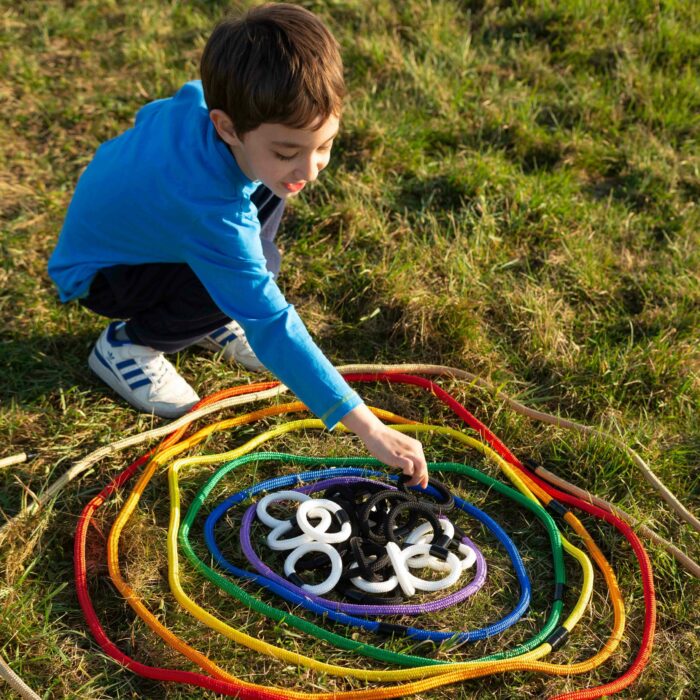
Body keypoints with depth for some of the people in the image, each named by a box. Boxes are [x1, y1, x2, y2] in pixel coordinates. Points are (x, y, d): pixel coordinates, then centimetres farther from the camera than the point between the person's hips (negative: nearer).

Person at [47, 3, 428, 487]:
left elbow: (155, 115, 4)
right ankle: (126, 343, -5)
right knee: (250, 276, -31)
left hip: (126, 216, 8)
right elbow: (271, 328, -44)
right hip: (97, 274, -7)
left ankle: (213, 318, 5)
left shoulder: (205, 100, -22)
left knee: (267, 190, -9)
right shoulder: (210, 211, -43)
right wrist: (370, 429, -45)